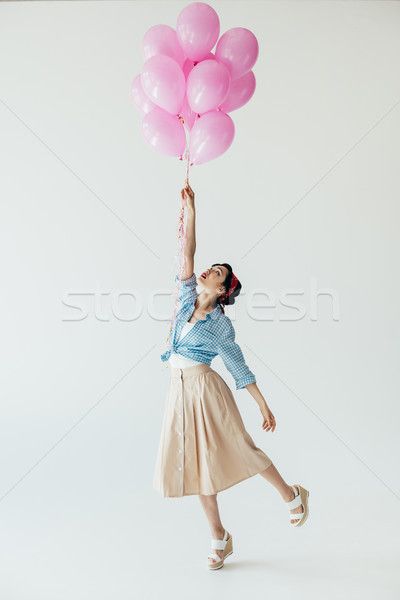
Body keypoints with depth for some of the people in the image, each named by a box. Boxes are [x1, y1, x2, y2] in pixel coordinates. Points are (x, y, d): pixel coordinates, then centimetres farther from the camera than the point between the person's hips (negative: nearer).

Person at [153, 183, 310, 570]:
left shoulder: (221, 325, -6)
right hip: (180, 392, 5)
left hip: (205, 390, -5)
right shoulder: (188, 299, 6)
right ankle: (219, 538, 22)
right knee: (197, 462, 9)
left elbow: (240, 369, -3)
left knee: (238, 450, 0)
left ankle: (293, 496, 24)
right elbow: (188, 252, 1)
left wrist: (264, 407, -5)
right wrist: (190, 209, 0)